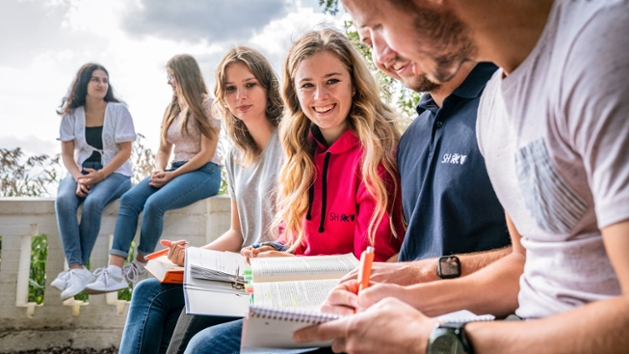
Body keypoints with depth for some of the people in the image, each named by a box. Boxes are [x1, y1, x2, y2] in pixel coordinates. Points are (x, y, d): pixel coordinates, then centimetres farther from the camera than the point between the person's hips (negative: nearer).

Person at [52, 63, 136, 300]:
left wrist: (101, 175, -18)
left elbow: (125, 151, -5)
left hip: (114, 172, -2)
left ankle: (74, 269, -29)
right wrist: (79, 178, -16)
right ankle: (78, 269, -39)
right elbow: (67, 154, 4)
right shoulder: (71, 114, 6)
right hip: (82, 171, 3)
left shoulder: (118, 111, -2)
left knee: (93, 202, -35)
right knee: (63, 200, -31)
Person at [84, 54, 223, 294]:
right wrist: (159, 170, -4)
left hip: (205, 172, -7)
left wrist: (172, 175, -13)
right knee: (129, 199, -17)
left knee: (154, 203, -30)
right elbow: (163, 150, 18)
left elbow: (207, 153, -12)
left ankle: (140, 265, -11)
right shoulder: (172, 109, 18)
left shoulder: (206, 104, -5)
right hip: (176, 171, 7)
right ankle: (115, 270, -27)